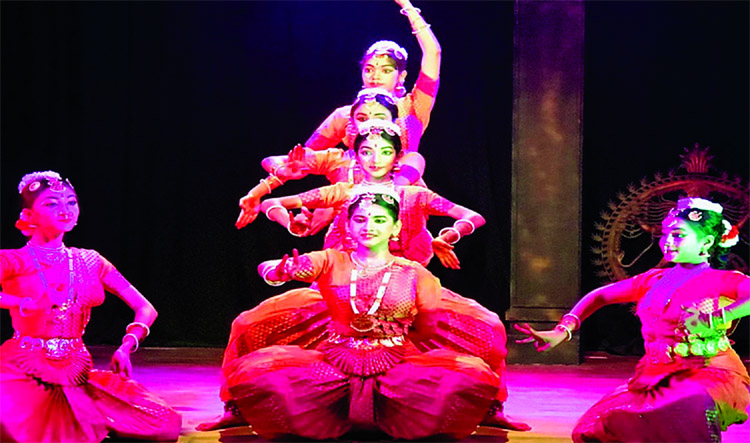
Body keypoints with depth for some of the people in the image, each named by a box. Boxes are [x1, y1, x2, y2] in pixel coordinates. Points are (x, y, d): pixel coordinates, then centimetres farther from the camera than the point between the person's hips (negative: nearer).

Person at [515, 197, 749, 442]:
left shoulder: (723, 281, -3)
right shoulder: (654, 280, 14)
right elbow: (599, 296, 19)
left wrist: (716, 317, -32)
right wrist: (562, 331, 5)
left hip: (710, 375, -6)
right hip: (657, 378, 6)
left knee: (692, 405, -41)